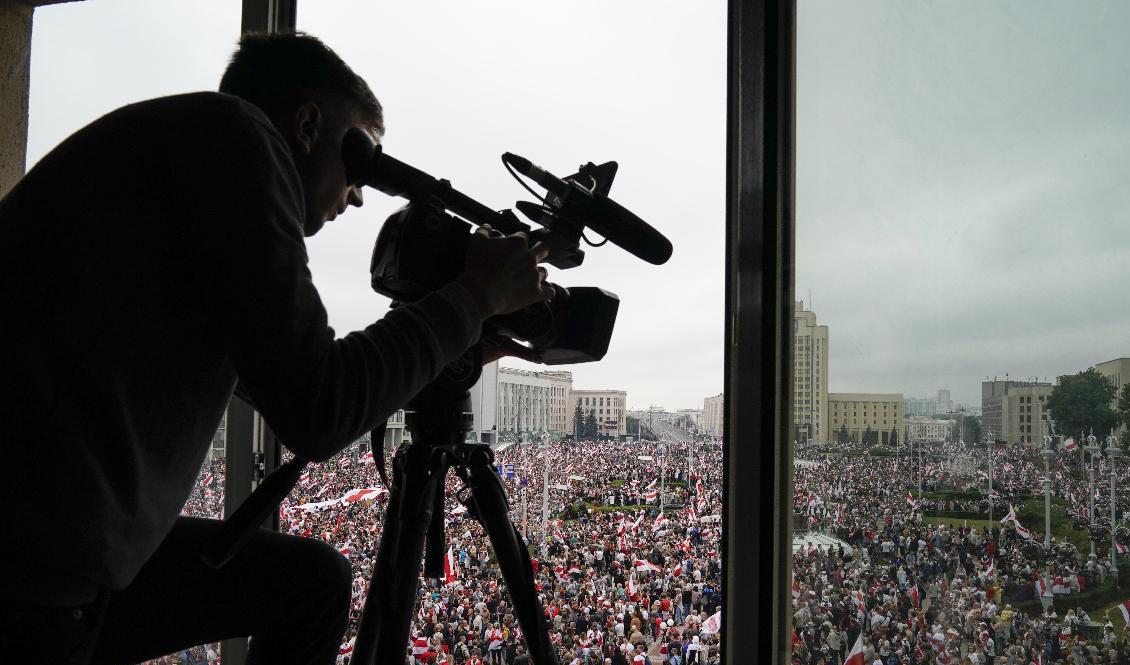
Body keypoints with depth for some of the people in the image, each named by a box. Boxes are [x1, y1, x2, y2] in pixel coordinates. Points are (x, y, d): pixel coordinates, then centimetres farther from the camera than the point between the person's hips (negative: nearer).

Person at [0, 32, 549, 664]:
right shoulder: (234, 133, -8)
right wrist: (473, 297, -3)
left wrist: (458, 348, 26)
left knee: (313, 581, 14)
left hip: (81, 541, 9)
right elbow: (316, 412, -16)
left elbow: (288, 374, 25)